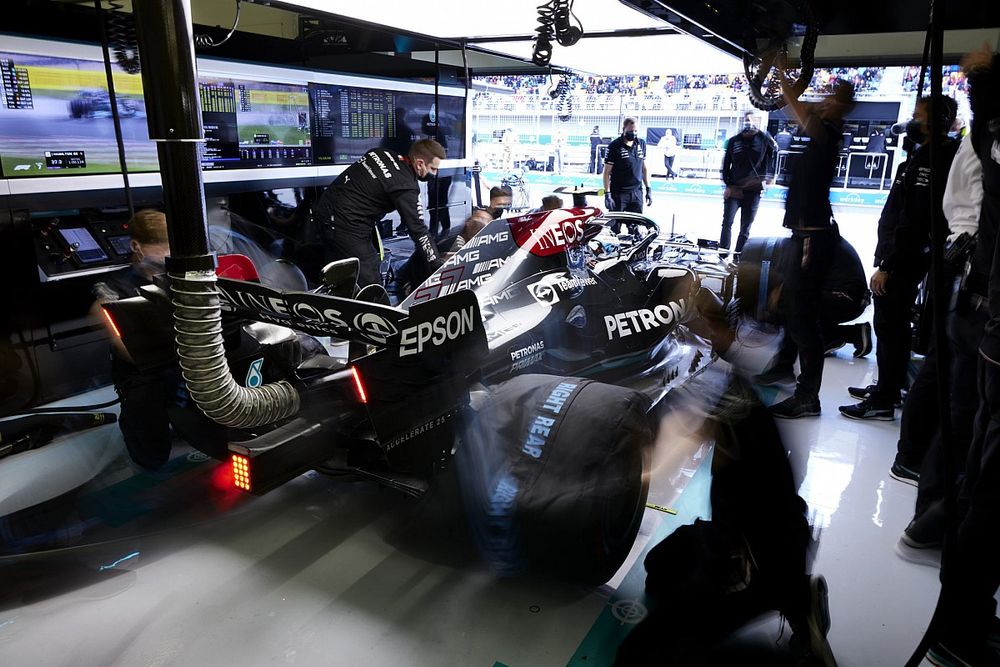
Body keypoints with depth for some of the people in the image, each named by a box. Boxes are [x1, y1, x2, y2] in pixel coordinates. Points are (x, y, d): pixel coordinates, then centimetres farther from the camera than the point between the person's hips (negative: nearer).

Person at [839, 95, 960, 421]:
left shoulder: (930, 163, -17)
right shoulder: (923, 158, 15)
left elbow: (913, 223, -24)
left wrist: (886, 265, -22)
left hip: (902, 263, -10)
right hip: (903, 260, 10)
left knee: (890, 329, -4)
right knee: (892, 326, 18)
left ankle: (883, 402, 4)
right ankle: (888, 387, 32)